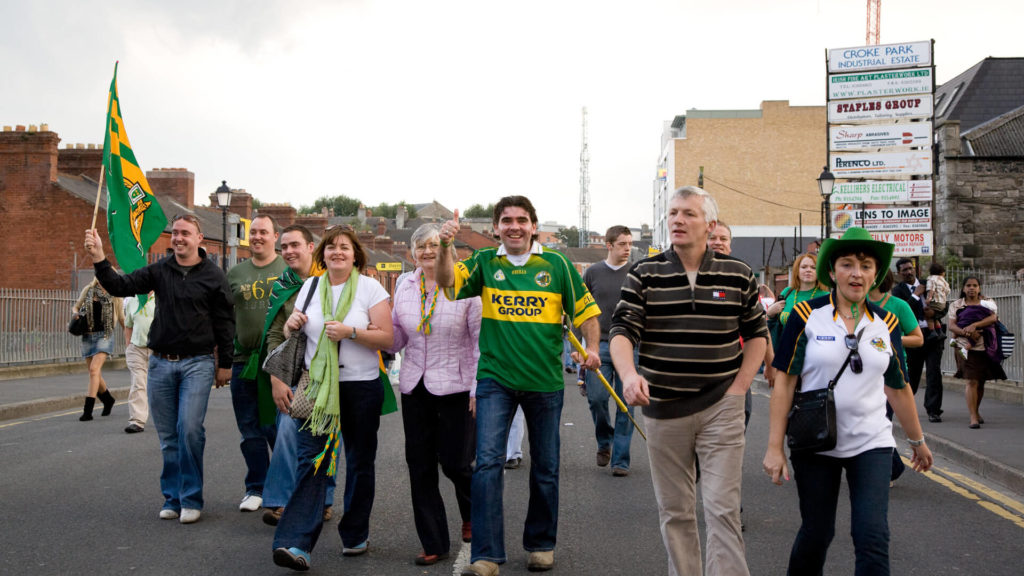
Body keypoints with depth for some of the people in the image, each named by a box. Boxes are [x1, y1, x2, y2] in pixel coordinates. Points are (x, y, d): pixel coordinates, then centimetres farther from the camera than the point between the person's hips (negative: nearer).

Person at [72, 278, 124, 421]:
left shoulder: (114, 295, 4)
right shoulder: (88, 290, 9)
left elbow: (121, 318, 13)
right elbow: (76, 306, 22)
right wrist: (76, 313, -1)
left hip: (105, 335, -4)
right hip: (88, 336, 4)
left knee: (94, 369, -19)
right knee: (95, 375, 9)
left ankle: (88, 410, -19)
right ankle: (108, 400, 35)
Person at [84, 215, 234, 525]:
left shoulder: (213, 275, 0)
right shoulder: (159, 271, 7)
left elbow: (224, 322, 3)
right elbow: (121, 286, -1)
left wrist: (225, 364, 2)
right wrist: (99, 260, -16)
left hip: (197, 363, -3)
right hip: (161, 363, 3)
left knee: (190, 429, -14)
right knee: (168, 436, 8)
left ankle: (191, 499, -1)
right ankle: (172, 498, 19)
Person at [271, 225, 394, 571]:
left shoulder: (370, 288, -1)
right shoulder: (310, 287, 10)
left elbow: (387, 338, -8)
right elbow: (291, 332, 22)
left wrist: (350, 332, -20)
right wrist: (291, 324, -1)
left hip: (361, 387, -1)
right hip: (317, 386, 2)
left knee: (360, 462, 9)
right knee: (311, 461, -9)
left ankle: (355, 536, 24)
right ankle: (297, 544, -14)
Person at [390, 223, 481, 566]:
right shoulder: (405, 288, 7)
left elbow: (481, 341, -7)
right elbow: (397, 338, 12)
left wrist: (478, 390, -10)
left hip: (455, 388, -4)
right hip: (415, 387, 5)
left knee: (455, 462, 0)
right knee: (420, 467, 7)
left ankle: (472, 516, 34)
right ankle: (433, 544, 20)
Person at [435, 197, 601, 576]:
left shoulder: (556, 264, 1)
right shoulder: (485, 263, 2)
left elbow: (585, 309, 4)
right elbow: (448, 283, -12)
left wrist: (592, 348, -11)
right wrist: (445, 246, -29)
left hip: (545, 381, 1)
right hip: (495, 378, -1)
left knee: (545, 468, 11)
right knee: (487, 462, -10)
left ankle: (541, 545, 30)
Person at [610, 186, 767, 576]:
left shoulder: (738, 275, 2)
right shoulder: (644, 274, 0)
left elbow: (756, 334, 10)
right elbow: (622, 331, -7)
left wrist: (739, 387, 0)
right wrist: (629, 374, -27)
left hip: (721, 408, -1)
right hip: (663, 410, 1)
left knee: (722, 508, -3)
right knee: (674, 510, 11)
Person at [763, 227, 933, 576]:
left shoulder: (886, 324, 3)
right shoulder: (807, 315, -6)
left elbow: (898, 388, 14)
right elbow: (784, 381, -7)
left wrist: (917, 441, 21)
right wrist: (775, 447, -11)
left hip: (871, 443, 2)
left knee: (873, 536, -9)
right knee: (816, 533, 8)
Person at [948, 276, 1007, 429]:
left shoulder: (988, 303, 12)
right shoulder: (956, 305, 9)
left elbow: (993, 318, -7)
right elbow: (951, 325, -2)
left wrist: (974, 325, -20)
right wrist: (965, 332, -21)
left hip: (986, 347, 2)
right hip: (968, 347, -2)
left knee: (981, 382, 10)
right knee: (972, 381, -11)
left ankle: (976, 411, 30)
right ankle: (973, 417, -11)